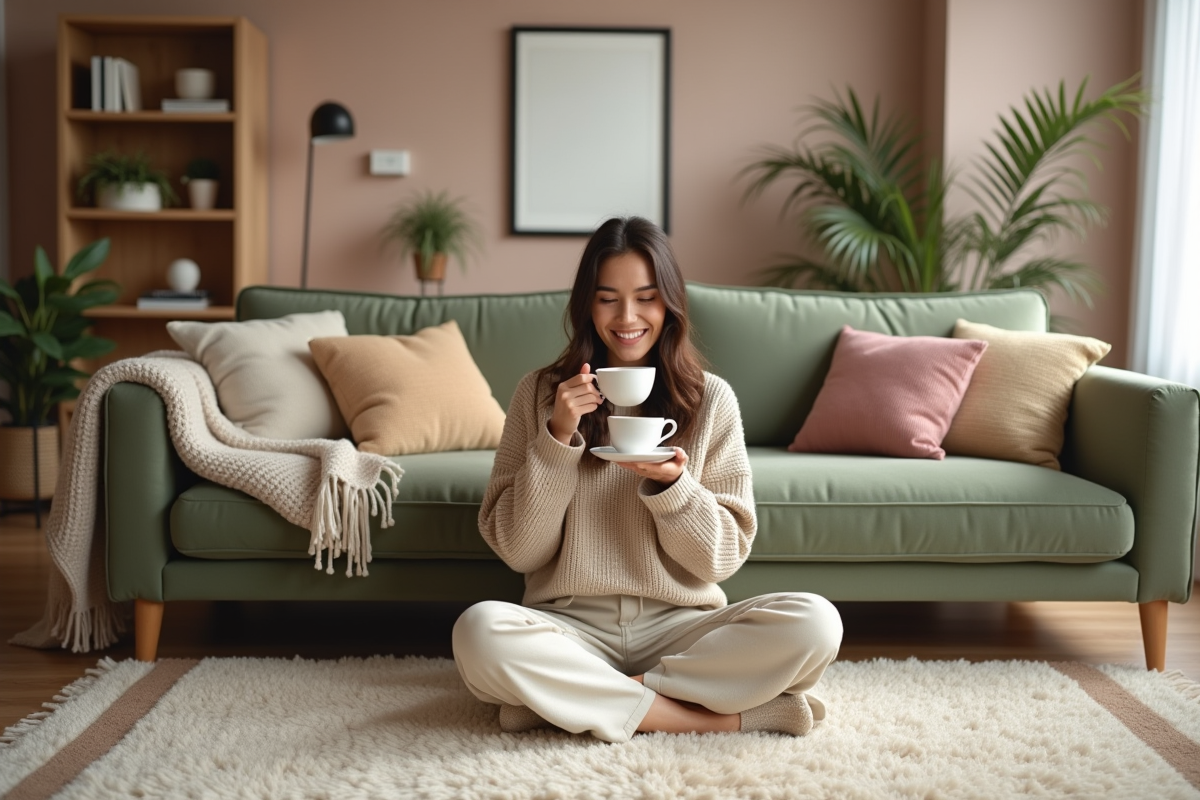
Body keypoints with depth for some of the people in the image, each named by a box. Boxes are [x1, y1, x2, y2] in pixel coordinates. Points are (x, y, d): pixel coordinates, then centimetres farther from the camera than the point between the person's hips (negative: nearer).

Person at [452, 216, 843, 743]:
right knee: (479, 631, -33)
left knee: (814, 624, -25)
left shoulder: (711, 399, 4)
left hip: (680, 625, 1)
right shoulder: (541, 393, 3)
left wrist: (672, 485, -16)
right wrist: (557, 439, -13)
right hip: (573, 627, 0)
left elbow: (723, 557, 2)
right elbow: (517, 551, -1)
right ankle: (721, 716, -21)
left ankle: (571, 697, -18)